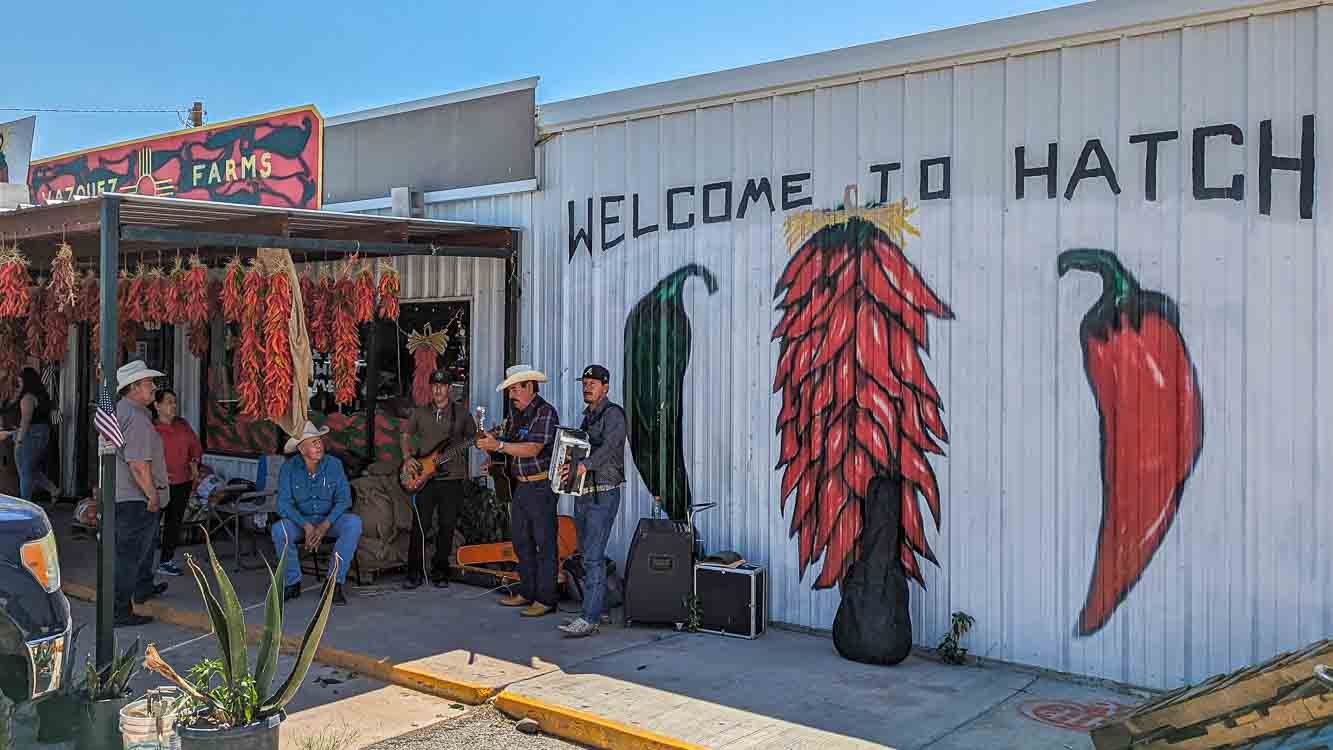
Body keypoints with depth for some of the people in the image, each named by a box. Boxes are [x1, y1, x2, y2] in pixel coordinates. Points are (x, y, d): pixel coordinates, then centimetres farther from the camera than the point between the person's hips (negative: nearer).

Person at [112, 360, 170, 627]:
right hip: (136, 498, -11)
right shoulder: (136, 418, -22)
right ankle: (119, 612, 1)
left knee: (147, 541, 28)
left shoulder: (118, 411, 12)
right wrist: (152, 494, -19)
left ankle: (143, 588, 46)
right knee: (129, 553, -4)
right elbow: (138, 464, -28)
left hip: (122, 493, 11)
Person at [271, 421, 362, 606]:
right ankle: (292, 582, -9)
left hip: (330, 519, 0)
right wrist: (306, 526, -27)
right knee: (279, 530, -31)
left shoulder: (334, 464, -7)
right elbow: (284, 504, -13)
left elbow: (344, 499, -10)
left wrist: (325, 525, -25)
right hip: (300, 520, 0)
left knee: (354, 523, -29)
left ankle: (334, 582, -22)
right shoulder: (289, 468, -7)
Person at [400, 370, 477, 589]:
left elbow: (473, 438, 9)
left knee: (447, 526, 3)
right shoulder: (420, 413, 9)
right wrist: (407, 457, 1)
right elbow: (405, 435, 17)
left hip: (452, 477, 0)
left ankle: (439, 572, 15)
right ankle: (415, 573, 6)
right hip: (424, 477, 1)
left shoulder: (461, 412, 6)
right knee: (419, 525, -3)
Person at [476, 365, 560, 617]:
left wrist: (499, 445, -24)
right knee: (521, 541, 14)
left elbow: (533, 449, -22)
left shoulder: (545, 412, -12)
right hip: (519, 485, 9)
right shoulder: (516, 414, 15)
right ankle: (527, 592, 25)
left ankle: (546, 599, 0)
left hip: (540, 486, -9)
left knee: (544, 543, -4)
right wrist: (492, 451, 1)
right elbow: (509, 444, 21)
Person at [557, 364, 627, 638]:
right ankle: (600, 609, 22)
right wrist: (568, 466, 5)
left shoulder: (612, 414, -9)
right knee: (587, 554, 13)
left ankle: (590, 619, -12)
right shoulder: (588, 416, 19)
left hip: (603, 494, -9)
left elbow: (608, 447, -24)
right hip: (583, 494, 9)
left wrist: (583, 466, -37)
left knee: (593, 556, -12)